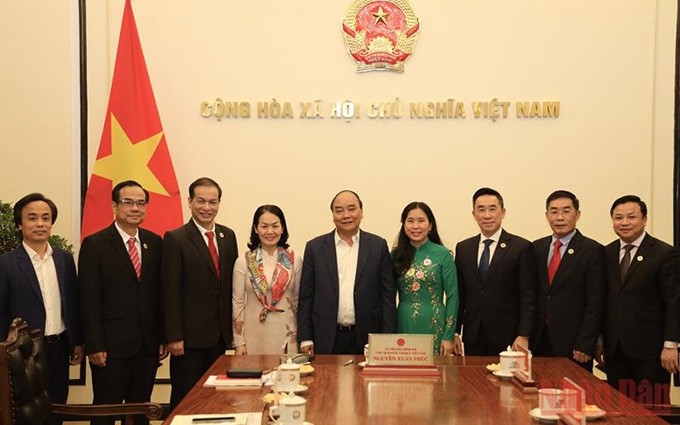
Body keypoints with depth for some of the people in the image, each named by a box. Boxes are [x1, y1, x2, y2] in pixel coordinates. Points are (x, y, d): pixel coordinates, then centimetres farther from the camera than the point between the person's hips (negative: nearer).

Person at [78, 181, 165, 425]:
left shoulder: (154, 243, 8)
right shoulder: (94, 245, -5)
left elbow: (160, 294, 9)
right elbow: (89, 301, -8)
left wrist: (163, 338, 6)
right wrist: (94, 346, -12)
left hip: (148, 346, 4)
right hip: (111, 347, -4)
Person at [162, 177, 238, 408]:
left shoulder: (228, 236, 9)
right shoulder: (175, 239, -8)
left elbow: (232, 282, 12)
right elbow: (170, 292, -11)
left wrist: (232, 326, 8)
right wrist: (173, 337, -15)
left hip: (220, 334, 5)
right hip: (190, 334, -5)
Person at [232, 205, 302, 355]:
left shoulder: (294, 261, 0)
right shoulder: (243, 262, -2)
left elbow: (299, 300, 7)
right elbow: (238, 303, 1)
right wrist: (239, 342, -1)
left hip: (286, 333, 1)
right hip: (254, 334, 0)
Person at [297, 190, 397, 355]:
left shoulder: (378, 246, 3)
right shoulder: (315, 247, 4)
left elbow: (388, 295, 3)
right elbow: (306, 296, 4)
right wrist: (305, 339, -1)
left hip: (368, 340, 0)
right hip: (326, 340, 0)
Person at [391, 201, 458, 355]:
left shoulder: (443, 255, -2)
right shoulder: (396, 256, 5)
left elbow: (452, 296, -2)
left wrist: (449, 336, -7)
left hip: (434, 327, -2)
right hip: (404, 326, 2)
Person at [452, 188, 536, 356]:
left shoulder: (522, 247, -3)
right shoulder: (463, 248, 9)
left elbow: (528, 297, -6)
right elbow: (459, 294, 11)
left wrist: (524, 336, -12)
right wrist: (455, 333, 6)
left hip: (506, 339, -3)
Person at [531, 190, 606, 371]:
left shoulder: (592, 250, -5)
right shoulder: (537, 248, 10)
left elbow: (595, 303, -8)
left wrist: (584, 345, -12)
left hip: (572, 343, -4)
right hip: (539, 342, 4)